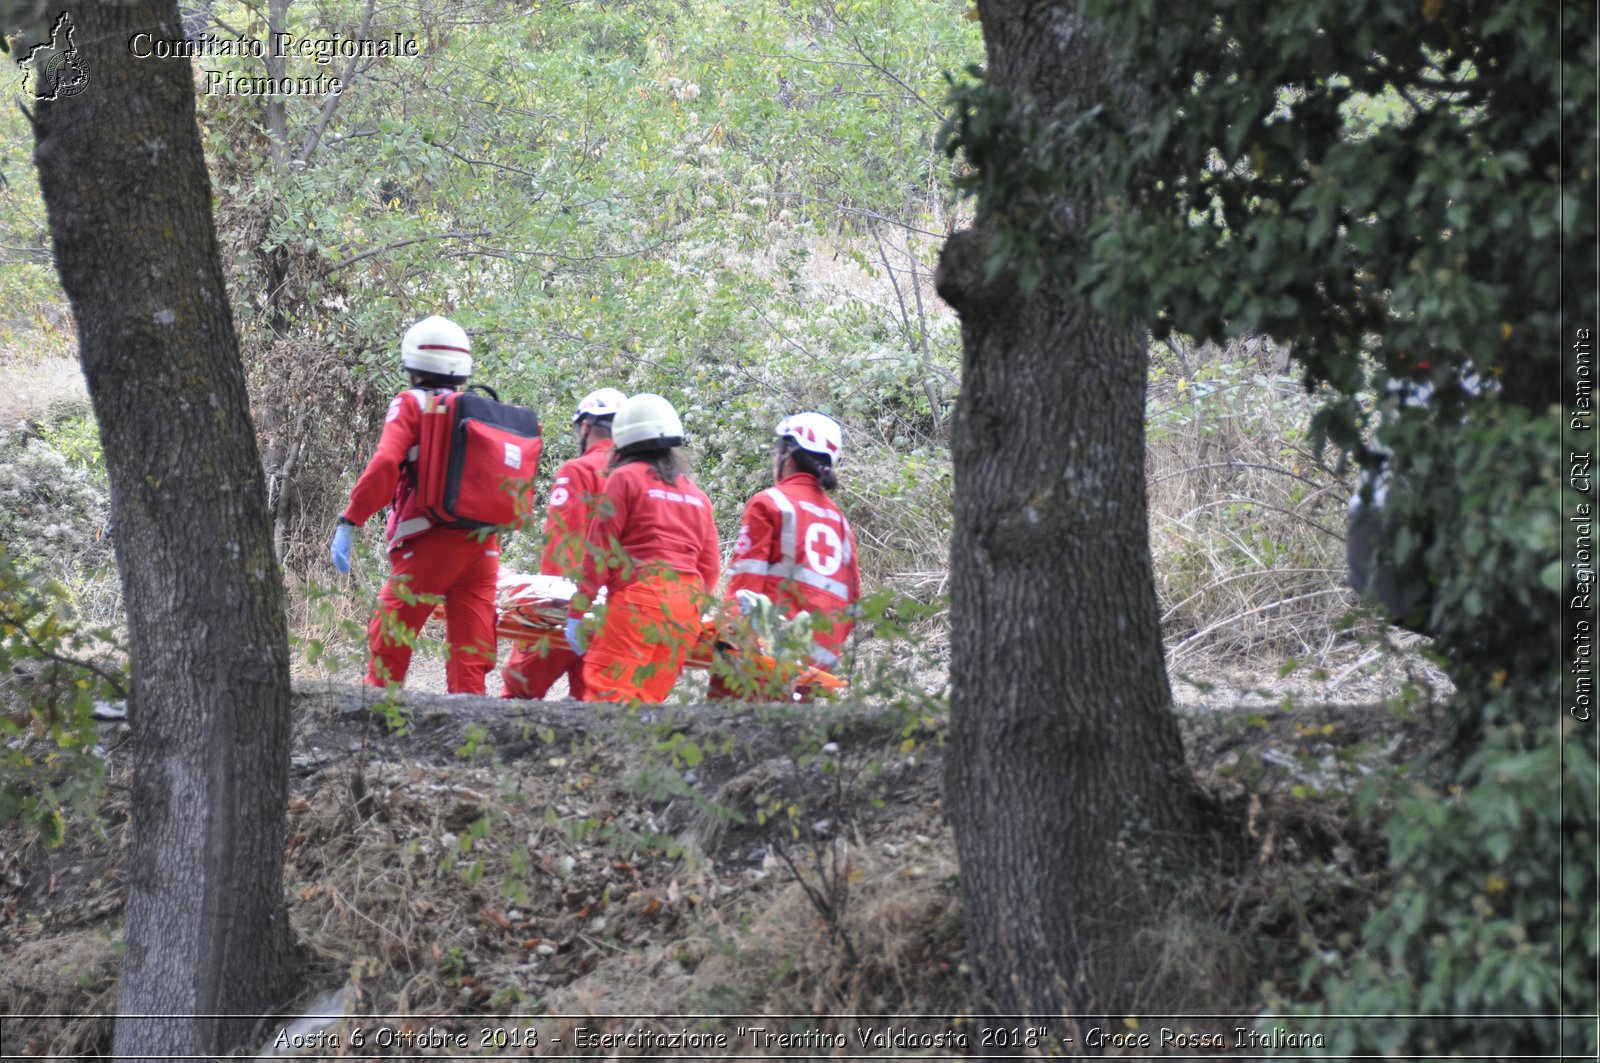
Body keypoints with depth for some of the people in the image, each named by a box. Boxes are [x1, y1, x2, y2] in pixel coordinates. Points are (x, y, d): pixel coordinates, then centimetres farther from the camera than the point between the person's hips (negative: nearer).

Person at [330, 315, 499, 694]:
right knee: (470, 655, 6)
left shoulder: (411, 405, -2)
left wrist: (349, 521, -15)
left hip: (430, 543, -5)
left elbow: (385, 464, -16)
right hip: (482, 546, 5)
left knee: (388, 640, 5)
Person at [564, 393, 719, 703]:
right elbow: (710, 567, 18)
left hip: (638, 598, -6)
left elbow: (600, 550, -2)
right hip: (687, 608, 6)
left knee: (605, 691, -13)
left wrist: (577, 612, -3)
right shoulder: (697, 495, 21)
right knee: (647, 699, 5)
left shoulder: (626, 478, 3)